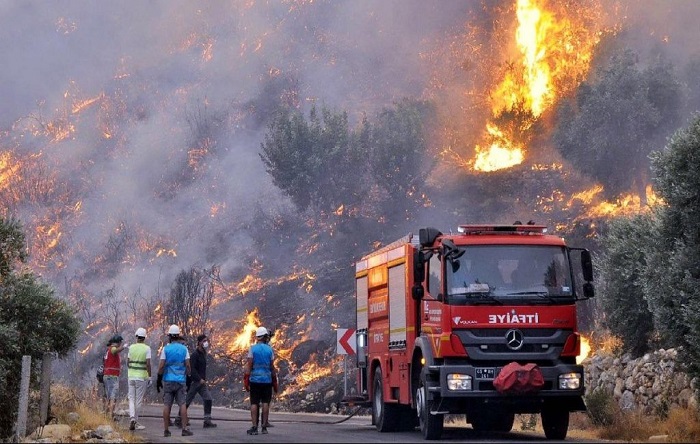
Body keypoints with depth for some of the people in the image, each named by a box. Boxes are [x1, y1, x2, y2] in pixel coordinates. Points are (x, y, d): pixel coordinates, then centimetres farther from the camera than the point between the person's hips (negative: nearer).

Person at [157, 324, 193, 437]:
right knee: (182, 404, 2)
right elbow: (188, 365, 0)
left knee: (167, 405, 2)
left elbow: (161, 366, -5)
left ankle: (166, 430, 3)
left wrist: (159, 380, 2)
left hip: (168, 380, -1)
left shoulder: (166, 349, -2)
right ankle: (185, 428, -4)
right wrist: (188, 378, 11)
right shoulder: (184, 349, 1)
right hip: (181, 380, 1)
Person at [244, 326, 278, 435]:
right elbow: (272, 366, 5)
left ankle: (254, 427, -5)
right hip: (267, 379, 1)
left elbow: (249, 365, -4)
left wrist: (246, 380, 0)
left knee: (254, 403, 1)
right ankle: (264, 427, 7)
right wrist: (274, 379, 14)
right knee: (265, 403, 7)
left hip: (255, 379, -1)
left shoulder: (253, 348, -2)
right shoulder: (269, 349, 2)